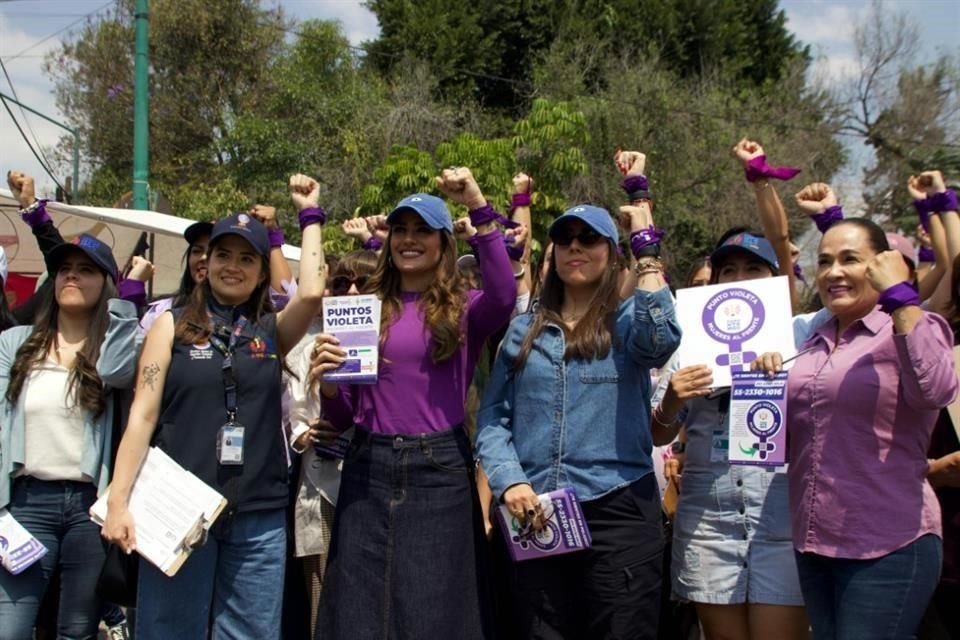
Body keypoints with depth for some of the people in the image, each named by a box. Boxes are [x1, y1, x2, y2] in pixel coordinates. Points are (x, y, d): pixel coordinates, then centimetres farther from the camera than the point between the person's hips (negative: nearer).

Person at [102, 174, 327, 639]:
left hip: (259, 517, 2)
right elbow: (143, 414, 0)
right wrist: (119, 499, -8)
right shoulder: (173, 325, 6)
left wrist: (309, 214, 1)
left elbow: (312, 292, -10)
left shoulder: (272, 331, 10)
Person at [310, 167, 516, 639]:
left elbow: (504, 297, -22)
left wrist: (479, 208, -25)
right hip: (368, 470, 2)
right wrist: (328, 383, -10)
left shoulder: (464, 309, 4)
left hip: (440, 471, -2)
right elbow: (342, 419, 12)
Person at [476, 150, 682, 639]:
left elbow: (660, 340, -19)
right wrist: (509, 482, -10)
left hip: (617, 512, -3)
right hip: (534, 516, 3)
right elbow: (493, 416, 9)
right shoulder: (524, 330, 14)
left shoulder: (627, 321, 5)